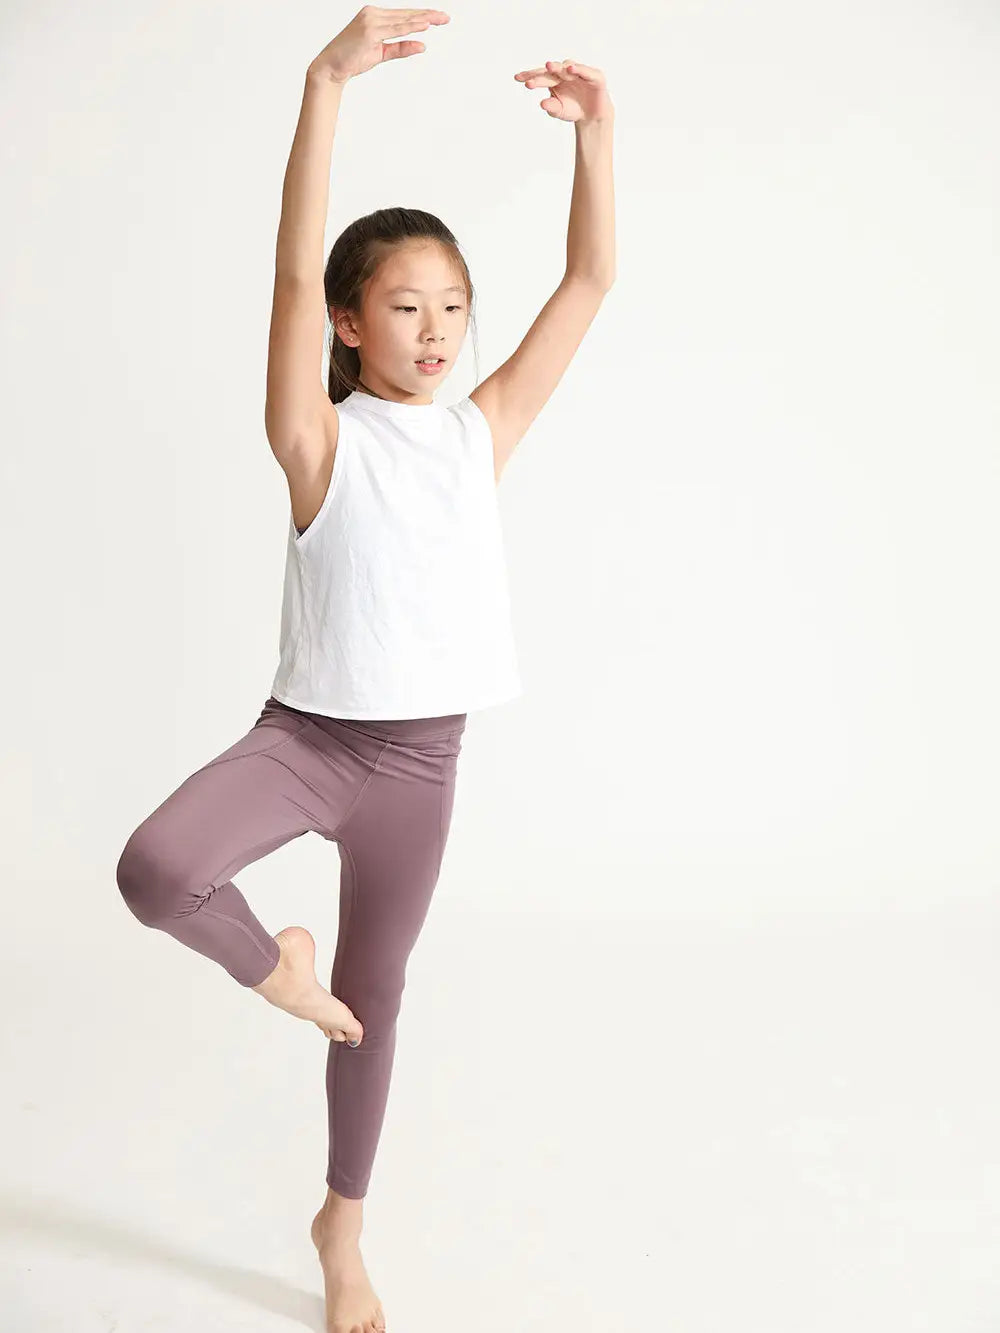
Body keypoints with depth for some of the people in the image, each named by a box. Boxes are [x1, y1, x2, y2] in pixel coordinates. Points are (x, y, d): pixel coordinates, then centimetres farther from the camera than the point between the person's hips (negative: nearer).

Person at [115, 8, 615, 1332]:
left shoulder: (481, 431, 1)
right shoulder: (321, 441, -9)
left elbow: (590, 281, -1)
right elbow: (294, 269, -24)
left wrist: (595, 132, -10)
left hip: (422, 757, 3)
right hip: (307, 730, -3)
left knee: (375, 994, 15)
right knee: (156, 872, -30)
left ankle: (343, 1226, 37)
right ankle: (272, 963, 5)